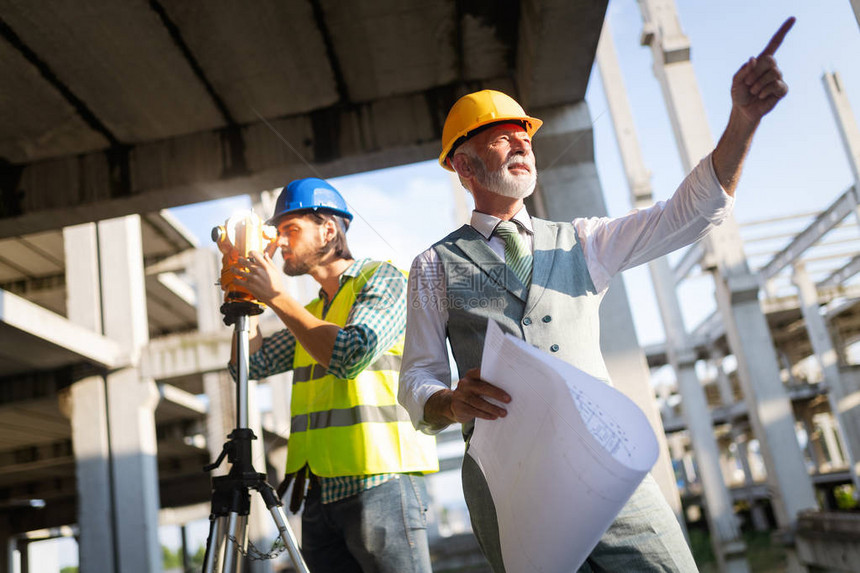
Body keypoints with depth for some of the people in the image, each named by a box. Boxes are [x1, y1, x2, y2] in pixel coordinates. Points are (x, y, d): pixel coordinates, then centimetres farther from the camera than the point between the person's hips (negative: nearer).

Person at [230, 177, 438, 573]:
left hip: (380, 482, -7)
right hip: (320, 492, 7)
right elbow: (251, 364, 19)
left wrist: (277, 297, -10)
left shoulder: (382, 279, 0)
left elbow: (352, 356, -17)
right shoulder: (311, 313, 22)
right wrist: (248, 293, 13)